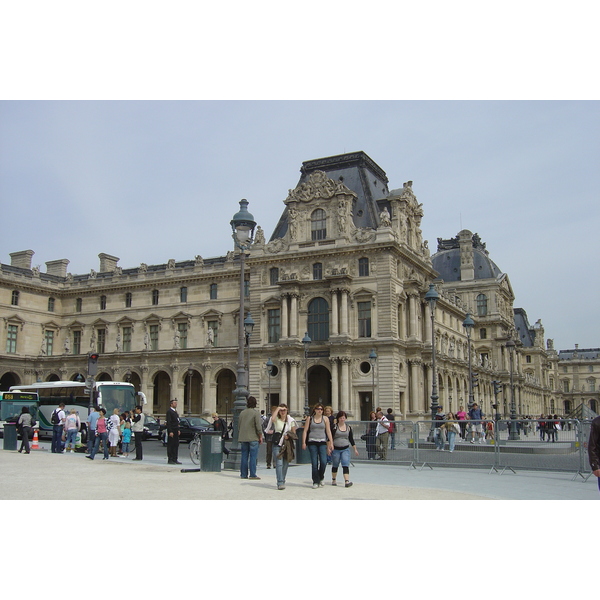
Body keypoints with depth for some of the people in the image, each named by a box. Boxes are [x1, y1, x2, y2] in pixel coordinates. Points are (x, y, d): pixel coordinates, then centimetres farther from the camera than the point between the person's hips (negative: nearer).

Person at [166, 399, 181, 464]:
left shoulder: (175, 411, 18)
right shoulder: (169, 411, -10)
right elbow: (168, 422, -16)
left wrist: (178, 430, 16)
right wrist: (170, 432, -20)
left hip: (176, 431, 9)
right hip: (171, 431, -9)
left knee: (176, 445, 8)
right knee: (170, 445, -3)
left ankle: (175, 459, 12)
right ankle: (170, 460, 2)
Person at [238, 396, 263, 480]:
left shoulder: (242, 412, 7)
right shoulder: (255, 413, -8)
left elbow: (239, 425, 13)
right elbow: (258, 426, -11)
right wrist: (260, 437, -2)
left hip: (243, 438, 5)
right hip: (253, 438, -5)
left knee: (244, 456, 9)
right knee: (253, 457, -2)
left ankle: (243, 474, 11)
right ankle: (252, 474, -5)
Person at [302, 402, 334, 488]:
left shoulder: (325, 419, 9)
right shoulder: (310, 418, 8)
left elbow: (328, 431, 8)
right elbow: (305, 431, 6)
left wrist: (331, 443, 2)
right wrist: (303, 442, -2)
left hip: (322, 442, 0)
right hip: (312, 442, 0)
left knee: (323, 462, -11)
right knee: (314, 463, -3)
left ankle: (321, 478, 15)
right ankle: (315, 482, 7)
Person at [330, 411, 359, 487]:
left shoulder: (348, 427, 6)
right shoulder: (334, 427, -3)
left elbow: (351, 439, 12)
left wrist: (355, 449, 12)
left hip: (345, 449, 1)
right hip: (335, 449, -1)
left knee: (346, 465, -12)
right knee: (335, 466, 11)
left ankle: (347, 481, -19)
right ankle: (333, 480, 28)